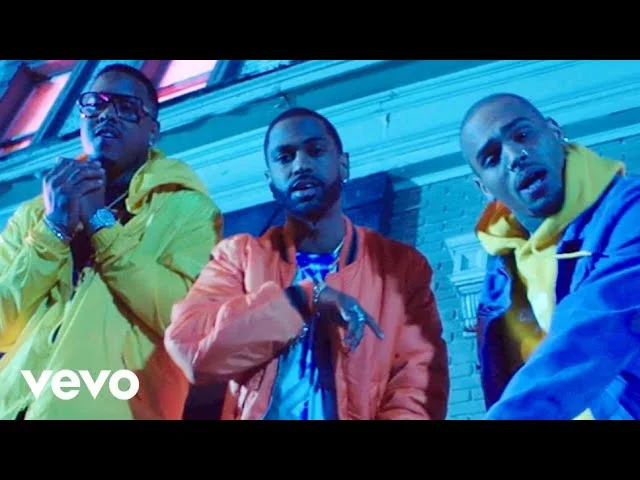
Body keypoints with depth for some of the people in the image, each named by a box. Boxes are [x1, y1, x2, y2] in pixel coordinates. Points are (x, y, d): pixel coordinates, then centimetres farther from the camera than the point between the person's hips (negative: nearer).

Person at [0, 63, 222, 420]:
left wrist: (100, 220, -10)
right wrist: (54, 228, -8)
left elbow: (184, 317, -13)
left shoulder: (188, 208, 3)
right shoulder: (33, 213, 13)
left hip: (113, 407, -3)